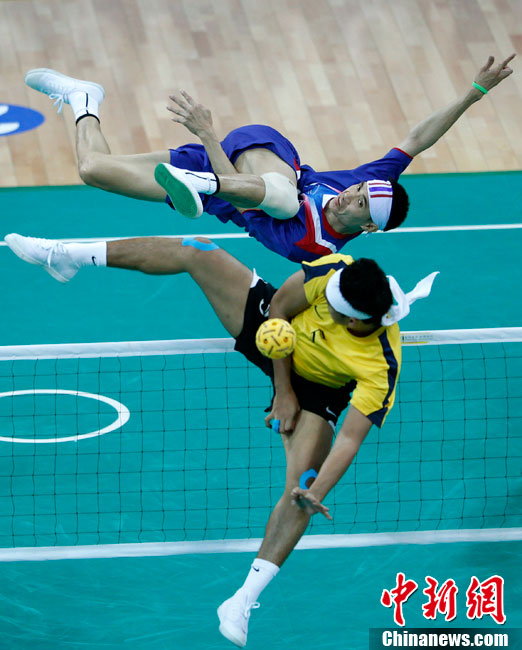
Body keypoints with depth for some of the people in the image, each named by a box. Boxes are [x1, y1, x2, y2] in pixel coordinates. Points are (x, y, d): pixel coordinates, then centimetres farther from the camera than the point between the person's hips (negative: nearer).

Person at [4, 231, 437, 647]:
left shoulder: (381, 368, -41)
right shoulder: (333, 272, -34)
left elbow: (350, 438, -41)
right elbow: (280, 307, -16)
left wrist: (316, 494, -54)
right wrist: (283, 391, -16)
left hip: (316, 389, -3)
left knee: (300, 484, -22)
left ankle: (244, 601, -13)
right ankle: (68, 257, 8)